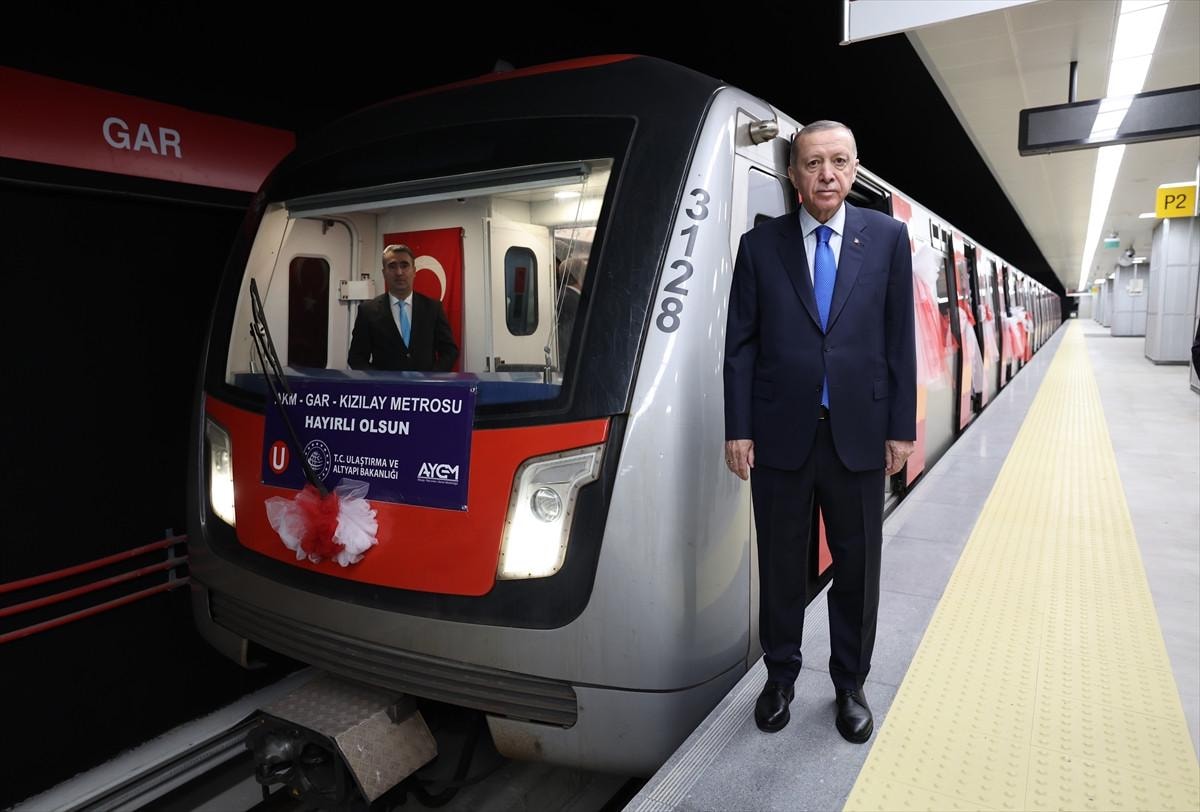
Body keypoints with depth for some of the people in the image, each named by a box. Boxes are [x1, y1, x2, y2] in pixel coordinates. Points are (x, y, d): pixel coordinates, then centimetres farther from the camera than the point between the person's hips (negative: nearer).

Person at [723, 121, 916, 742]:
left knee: (857, 567, 12)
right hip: (780, 435, 0)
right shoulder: (760, 245, 2)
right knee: (780, 565, 12)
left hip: (858, 434, 1)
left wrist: (901, 428, 0)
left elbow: (899, 338, 3)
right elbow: (740, 344, 0)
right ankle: (780, 677, 32)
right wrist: (737, 430, -4)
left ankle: (850, 686, 32)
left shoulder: (887, 237, 3)